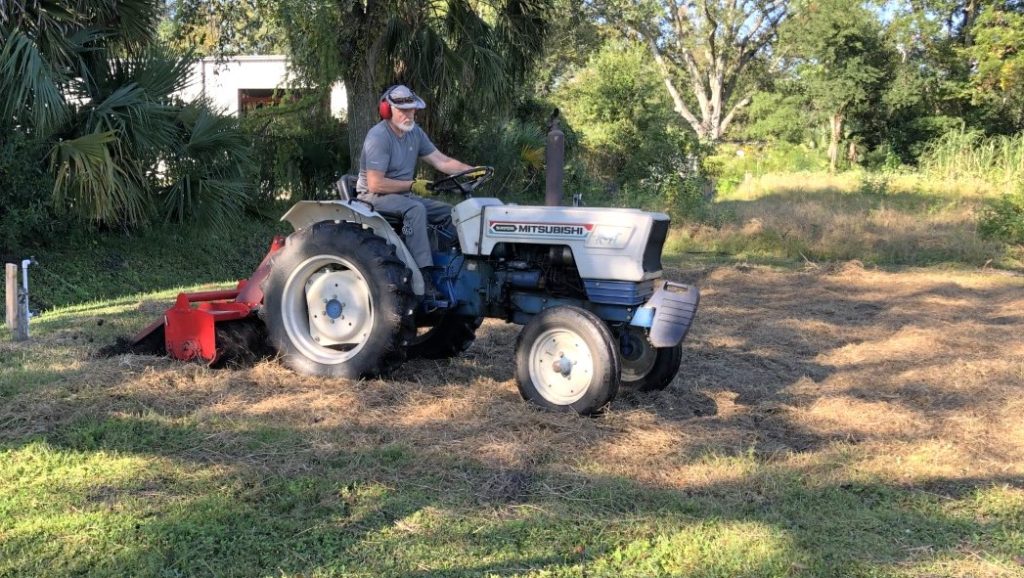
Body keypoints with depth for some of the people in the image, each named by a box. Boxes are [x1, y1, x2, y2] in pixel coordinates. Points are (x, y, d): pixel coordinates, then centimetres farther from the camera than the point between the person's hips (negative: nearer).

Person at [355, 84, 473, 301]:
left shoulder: (415, 132, 6)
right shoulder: (378, 137, -19)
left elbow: (442, 161, 5)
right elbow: (375, 184, -23)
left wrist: (473, 171, -9)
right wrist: (413, 185, -22)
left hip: (404, 195, 8)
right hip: (375, 197, -8)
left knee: (451, 212, -5)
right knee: (415, 209, -36)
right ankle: (424, 276, -40)